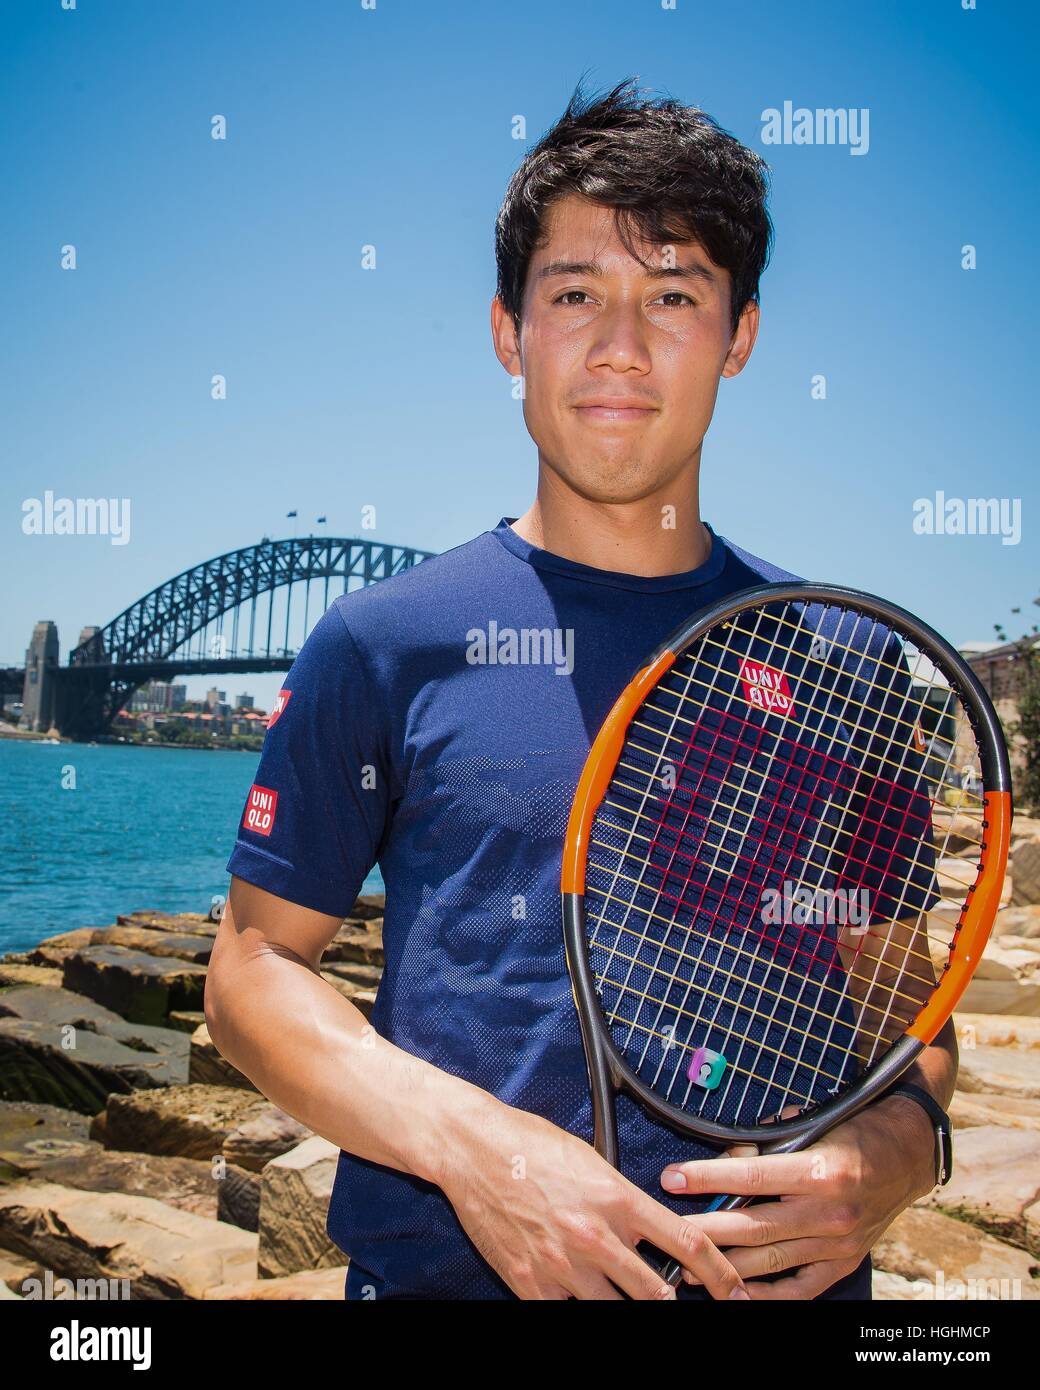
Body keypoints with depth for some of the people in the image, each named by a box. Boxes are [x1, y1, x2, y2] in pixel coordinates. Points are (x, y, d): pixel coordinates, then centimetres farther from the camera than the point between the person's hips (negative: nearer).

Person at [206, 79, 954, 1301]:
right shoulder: (386, 641, -4)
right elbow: (253, 966, -2)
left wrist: (894, 1152, -13)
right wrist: (469, 1142, -17)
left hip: (780, 1275, 2)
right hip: (440, 1268, -1)